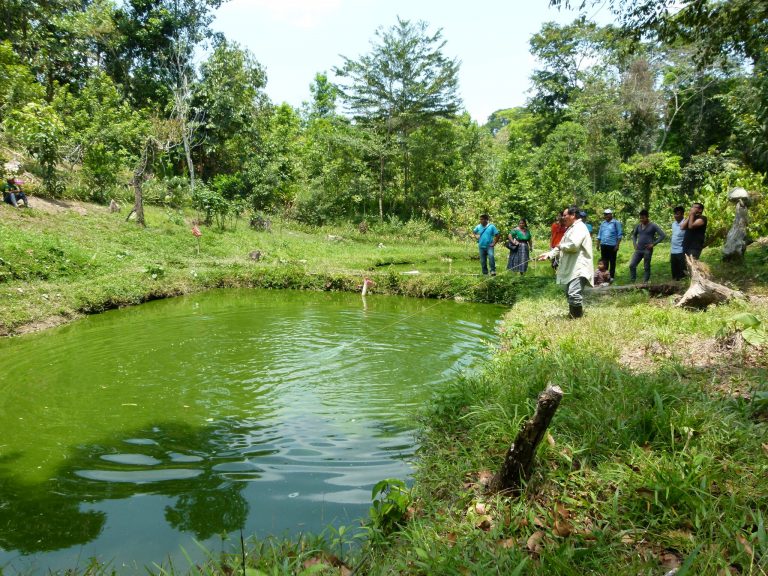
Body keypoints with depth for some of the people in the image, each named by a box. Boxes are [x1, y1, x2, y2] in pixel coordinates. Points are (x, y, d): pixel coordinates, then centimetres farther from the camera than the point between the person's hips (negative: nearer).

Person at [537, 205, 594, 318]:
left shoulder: (579, 227, -12)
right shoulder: (571, 228, 22)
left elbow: (573, 245, -27)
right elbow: (562, 247, 24)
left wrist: (561, 246, -8)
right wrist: (549, 254, 12)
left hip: (578, 269, -11)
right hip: (571, 269, 11)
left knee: (574, 294, -20)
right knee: (569, 294, 17)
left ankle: (578, 319, -13)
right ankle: (572, 315, 28)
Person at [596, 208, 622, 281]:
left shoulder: (616, 223, -3)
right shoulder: (602, 223, 13)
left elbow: (619, 235, -5)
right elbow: (599, 234, 18)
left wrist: (617, 245, -11)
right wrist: (598, 244, 12)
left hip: (612, 246, -5)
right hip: (603, 245, 5)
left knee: (612, 262, 3)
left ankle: (611, 276, 10)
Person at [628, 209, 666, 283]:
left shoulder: (653, 226, -6)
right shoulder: (638, 226, 9)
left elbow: (663, 235, -9)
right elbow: (634, 235, 27)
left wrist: (653, 244, -13)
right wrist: (634, 243, 11)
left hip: (647, 250, -5)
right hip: (638, 250, 5)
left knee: (646, 268, 2)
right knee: (632, 265, -3)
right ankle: (633, 282, 5)